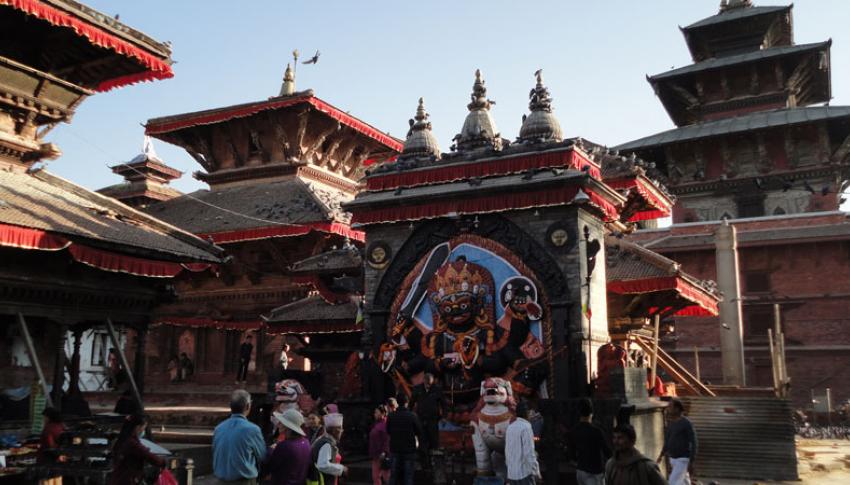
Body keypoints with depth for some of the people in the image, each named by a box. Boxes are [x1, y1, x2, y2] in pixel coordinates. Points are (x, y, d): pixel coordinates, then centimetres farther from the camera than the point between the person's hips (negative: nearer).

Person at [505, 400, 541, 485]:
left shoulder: (510, 427, 9)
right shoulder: (526, 427, -14)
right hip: (524, 472, -7)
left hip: (511, 473, 7)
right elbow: (529, 453, -17)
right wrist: (536, 471, -10)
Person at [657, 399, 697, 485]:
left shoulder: (686, 423, -17)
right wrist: (661, 455, 12)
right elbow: (668, 441, 19)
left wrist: (691, 462, -20)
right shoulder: (670, 422, 7)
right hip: (673, 459, 8)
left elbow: (693, 443, -17)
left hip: (683, 459, -8)